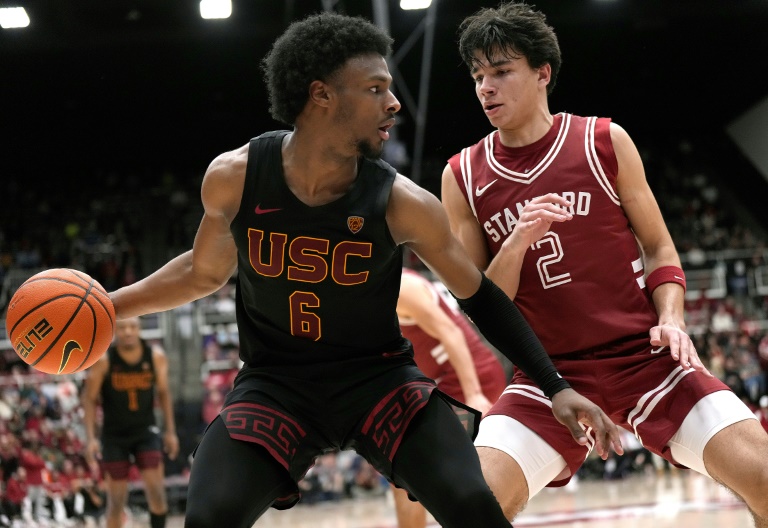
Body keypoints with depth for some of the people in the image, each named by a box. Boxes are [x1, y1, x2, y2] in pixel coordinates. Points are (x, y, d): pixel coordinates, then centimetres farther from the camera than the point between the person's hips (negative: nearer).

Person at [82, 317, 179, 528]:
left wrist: (170, 431, 4)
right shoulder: (103, 359, -14)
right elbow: (89, 399, -8)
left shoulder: (156, 355, -7)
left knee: (157, 491, -9)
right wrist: (90, 438, -16)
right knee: (116, 500, 2)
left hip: (146, 431, 1)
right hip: (114, 435, -1)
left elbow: (163, 392, 6)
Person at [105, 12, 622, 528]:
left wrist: (556, 388, -7)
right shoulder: (234, 177, -13)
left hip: (380, 376, 0)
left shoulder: (402, 203, -16)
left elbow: (479, 296, -4)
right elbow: (205, 272, 7)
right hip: (275, 383, 1)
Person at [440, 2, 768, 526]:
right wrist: (517, 245, -16)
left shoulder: (604, 142, 1)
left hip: (644, 354, 0)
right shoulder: (463, 177, 2)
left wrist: (671, 319, -9)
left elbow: (659, 248, 10)